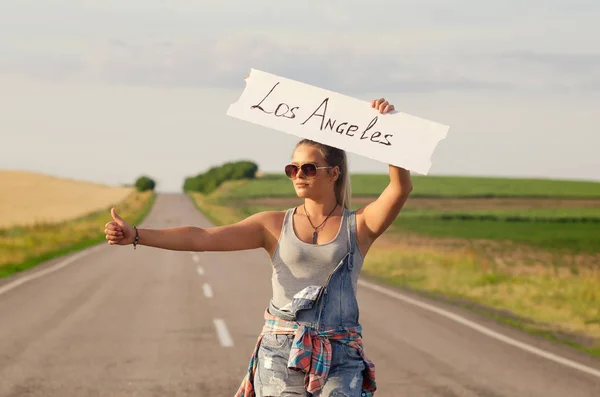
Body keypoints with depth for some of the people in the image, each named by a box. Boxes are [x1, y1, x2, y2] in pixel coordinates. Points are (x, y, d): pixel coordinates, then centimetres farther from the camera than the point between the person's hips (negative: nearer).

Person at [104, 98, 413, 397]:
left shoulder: (358, 226, 4)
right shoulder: (274, 225, 8)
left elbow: (401, 187, -13)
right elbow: (201, 238, 1)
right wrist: (136, 235, -7)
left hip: (339, 362, -1)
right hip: (281, 355, 1)